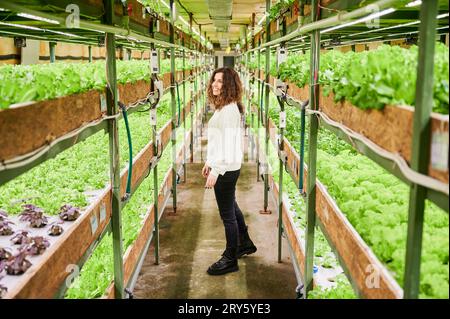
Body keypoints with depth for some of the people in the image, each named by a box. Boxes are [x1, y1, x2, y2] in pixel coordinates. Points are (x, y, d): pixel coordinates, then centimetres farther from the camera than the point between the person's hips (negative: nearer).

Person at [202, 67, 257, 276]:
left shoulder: (229, 110, -20)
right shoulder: (222, 107, 11)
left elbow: (228, 143, -24)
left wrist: (215, 171, -24)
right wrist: (209, 163, 20)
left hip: (226, 169, -10)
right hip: (224, 167, 10)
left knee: (227, 214, 1)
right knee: (231, 207, 24)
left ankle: (230, 260, 15)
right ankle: (245, 244, 42)